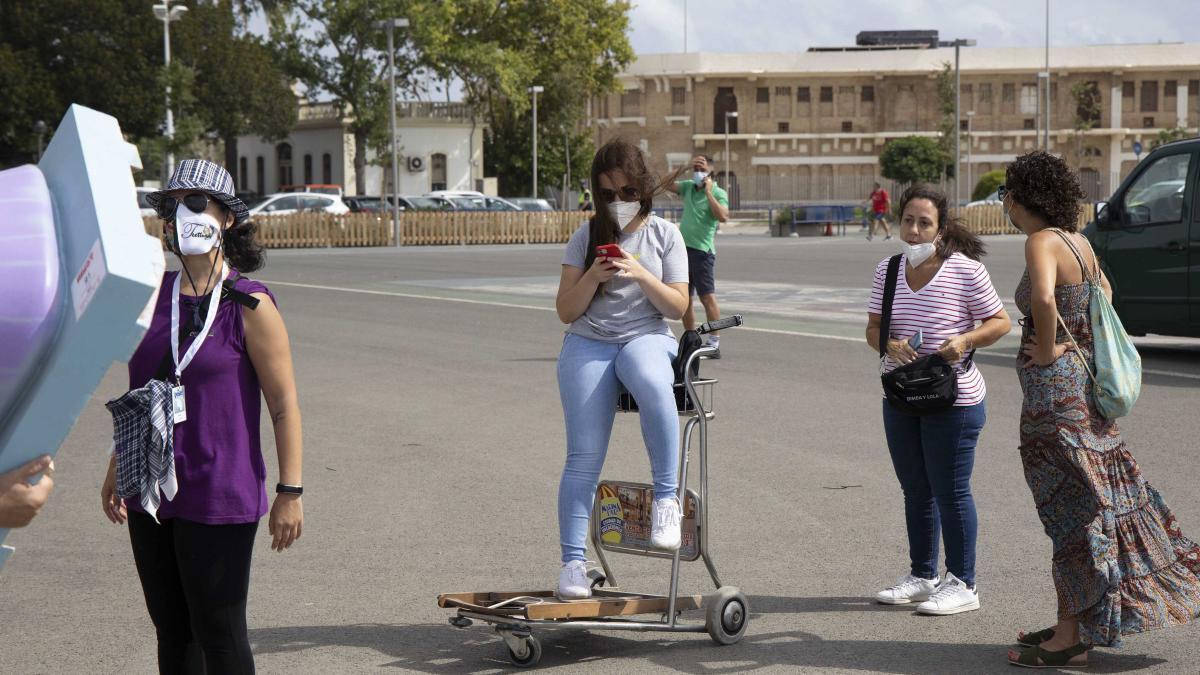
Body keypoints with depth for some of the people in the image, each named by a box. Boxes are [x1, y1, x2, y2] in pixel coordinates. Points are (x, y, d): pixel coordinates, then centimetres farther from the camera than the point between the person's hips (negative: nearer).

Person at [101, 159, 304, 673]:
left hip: (219, 497, -6)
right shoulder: (155, 296, 8)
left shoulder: (250, 307, -9)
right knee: (171, 631, 14)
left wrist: (290, 492, -12)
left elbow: (284, 405, -9)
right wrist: (117, 469, 20)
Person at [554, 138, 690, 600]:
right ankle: (572, 562, -8)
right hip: (588, 343, 1)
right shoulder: (586, 237, 11)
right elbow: (566, 311, 8)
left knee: (652, 384, -39)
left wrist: (640, 275, -11)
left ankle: (666, 497, -29)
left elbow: (678, 307, 4)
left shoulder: (664, 235, 9)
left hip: (646, 338, -1)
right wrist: (593, 277, -10)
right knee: (584, 457, -11)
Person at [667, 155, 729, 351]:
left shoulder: (718, 193, -5)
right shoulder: (688, 186, 13)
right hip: (683, 247, 6)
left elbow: (723, 216, -20)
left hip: (702, 250, -6)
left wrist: (708, 192, -16)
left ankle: (714, 342, -8)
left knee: (707, 296, -10)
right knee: (684, 298, 10)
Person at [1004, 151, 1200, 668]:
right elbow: (1103, 292, 27)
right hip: (1085, 384, 9)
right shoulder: (1078, 241, 10)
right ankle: (1074, 623, 24)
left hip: (1055, 388, -9)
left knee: (1070, 509, -4)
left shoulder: (1041, 242, -17)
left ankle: (1070, 639, 4)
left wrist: (1046, 349, -20)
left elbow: (1044, 300, -35)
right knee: (1095, 502, 13)